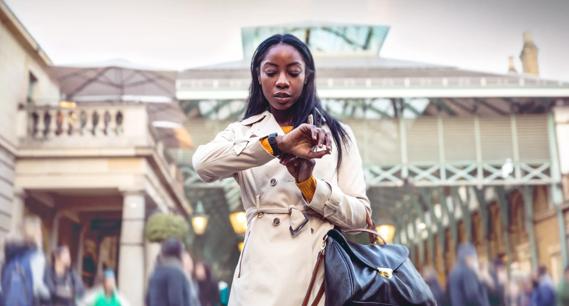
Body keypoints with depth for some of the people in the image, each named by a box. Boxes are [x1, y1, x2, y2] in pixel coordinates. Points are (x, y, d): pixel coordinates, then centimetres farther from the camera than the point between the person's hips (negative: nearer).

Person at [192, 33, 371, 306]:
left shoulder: (337, 134, 9)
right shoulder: (241, 132, 8)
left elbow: (360, 215, 2)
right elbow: (202, 163, -15)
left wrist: (309, 184, -14)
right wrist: (277, 143, -24)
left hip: (326, 271, 1)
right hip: (263, 276, -1)